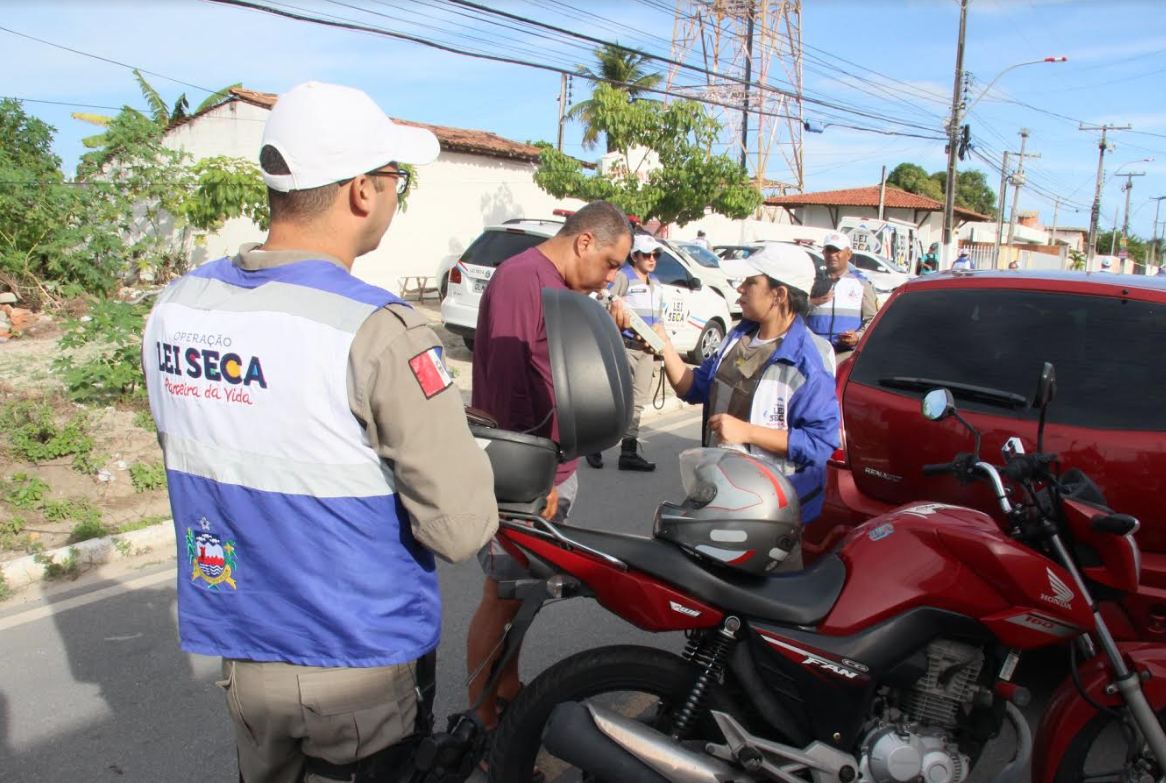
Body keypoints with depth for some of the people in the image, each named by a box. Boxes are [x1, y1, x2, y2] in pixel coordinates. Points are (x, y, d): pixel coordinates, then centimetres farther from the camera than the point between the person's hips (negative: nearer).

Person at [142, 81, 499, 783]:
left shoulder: (174, 308, -4)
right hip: (362, 663, -5)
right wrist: (464, 449, -4)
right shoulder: (380, 332, -25)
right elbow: (461, 529, -24)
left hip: (235, 650, 6)